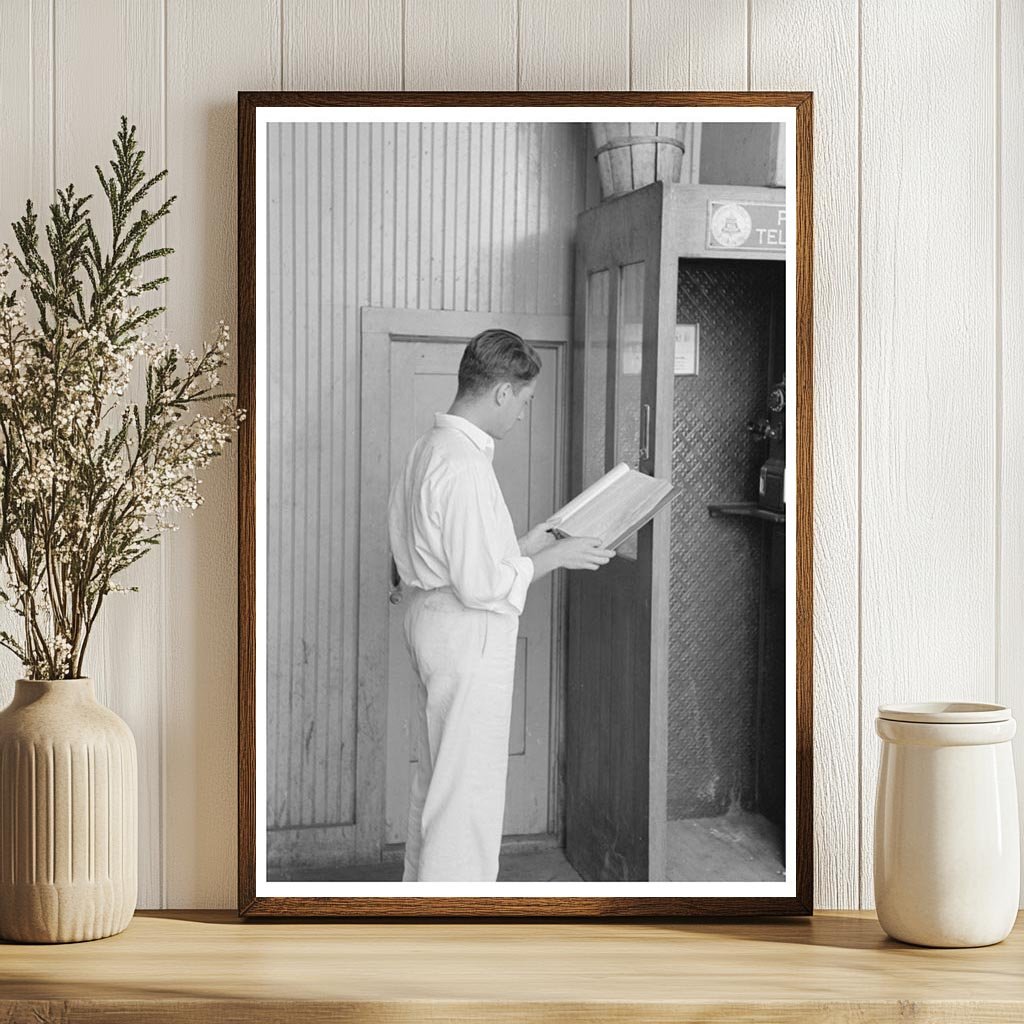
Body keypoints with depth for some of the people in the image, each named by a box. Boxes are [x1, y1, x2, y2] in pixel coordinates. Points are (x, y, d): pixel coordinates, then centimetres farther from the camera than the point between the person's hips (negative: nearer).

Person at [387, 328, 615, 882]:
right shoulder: (465, 466, -22)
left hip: (431, 622, 10)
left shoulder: (430, 447, 9)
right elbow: (480, 585, -23)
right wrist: (553, 558, -11)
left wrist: (522, 545, 14)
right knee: (468, 788, -2)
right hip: (469, 634, -10)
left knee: (433, 779, 19)